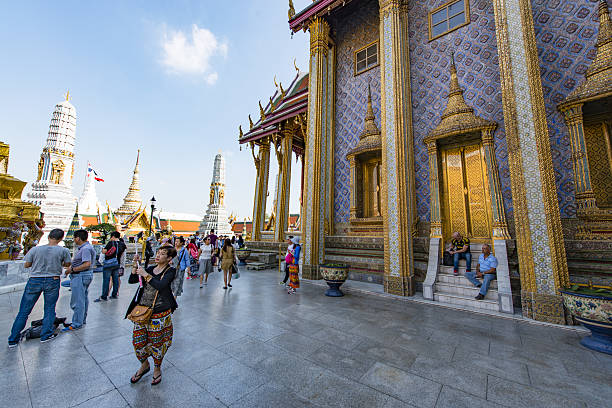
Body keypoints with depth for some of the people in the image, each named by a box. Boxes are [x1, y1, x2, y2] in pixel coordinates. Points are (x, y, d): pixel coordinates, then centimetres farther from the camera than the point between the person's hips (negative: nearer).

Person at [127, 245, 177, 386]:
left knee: (156, 342, 8)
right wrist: (135, 265, -5)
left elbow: (160, 285, -24)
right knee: (137, 341, 12)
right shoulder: (150, 269, 8)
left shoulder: (170, 271, -9)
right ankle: (144, 365, 41)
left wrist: (146, 275, -19)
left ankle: (157, 369, 34)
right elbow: (131, 280, 5)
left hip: (159, 313, -5)